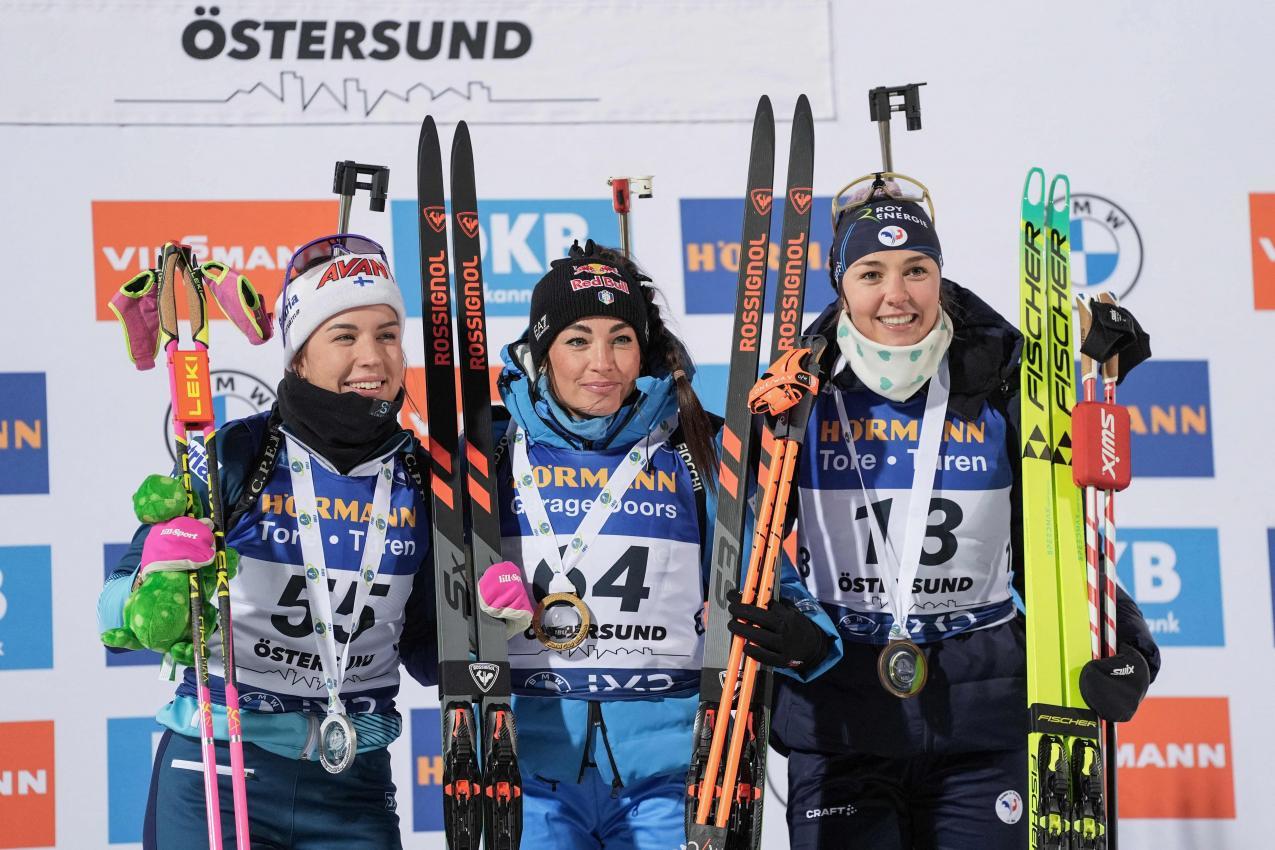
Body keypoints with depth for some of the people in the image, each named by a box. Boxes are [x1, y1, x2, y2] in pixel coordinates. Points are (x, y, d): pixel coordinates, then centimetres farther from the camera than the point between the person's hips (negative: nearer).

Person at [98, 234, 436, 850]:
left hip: (353, 789, 3)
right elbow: (115, 613, -9)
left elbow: (426, 655, 10)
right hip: (215, 776, -3)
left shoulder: (421, 477, 1)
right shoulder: (234, 457, -10)